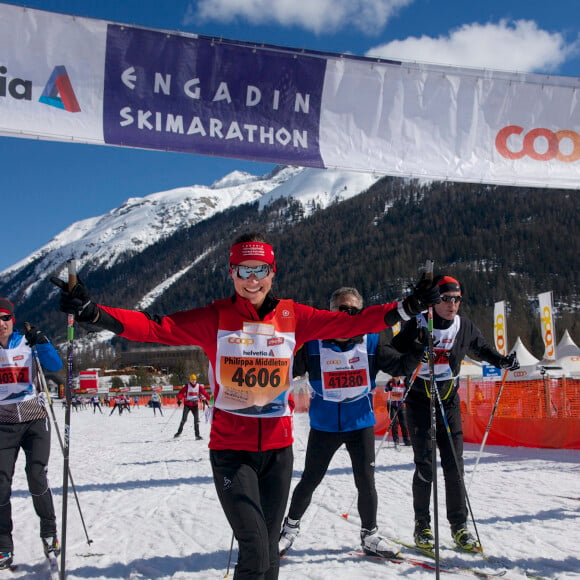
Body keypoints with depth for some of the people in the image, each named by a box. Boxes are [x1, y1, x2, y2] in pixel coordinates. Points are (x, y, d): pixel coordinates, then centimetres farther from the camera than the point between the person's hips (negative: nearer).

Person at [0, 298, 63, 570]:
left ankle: (49, 531, 16)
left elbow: (55, 366, -8)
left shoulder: (27, 343, 0)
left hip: (35, 421, -1)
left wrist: (41, 342, -21)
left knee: (37, 480, -5)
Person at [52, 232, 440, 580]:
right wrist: (92, 312, -28)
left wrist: (406, 308, -10)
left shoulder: (294, 316, -1)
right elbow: (155, 327, -16)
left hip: (278, 448, 3)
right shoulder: (215, 318, -7)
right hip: (231, 450, -3)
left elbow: (348, 323, -3)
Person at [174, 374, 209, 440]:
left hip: (195, 405, 2)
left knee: (196, 420, -2)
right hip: (187, 404, -2)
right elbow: (181, 392, -14)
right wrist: (179, 399, -30)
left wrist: (208, 398, -18)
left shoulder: (199, 387, 0)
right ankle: (179, 432, 12)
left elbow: (204, 392, -5)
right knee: (184, 419, -5)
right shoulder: (186, 386, -7)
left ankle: (197, 435, 3)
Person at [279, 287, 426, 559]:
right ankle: (291, 527, 34)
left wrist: (420, 343, -16)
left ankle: (370, 536, 27)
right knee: (309, 480, 10)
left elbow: (402, 366, -1)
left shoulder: (370, 342, -5)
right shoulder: (313, 343, -8)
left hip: (361, 423, 1)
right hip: (324, 424, -1)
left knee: (366, 483, 5)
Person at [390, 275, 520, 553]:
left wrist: (503, 361, 2)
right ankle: (422, 525, 10)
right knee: (425, 466, -4)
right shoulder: (416, 326, -12)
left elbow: (482, 348, 18)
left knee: (454, 465, 1)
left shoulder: (465, 327, 1)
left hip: (449, 403, 3)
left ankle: (459, 525, 12)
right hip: (419, 403, -3)